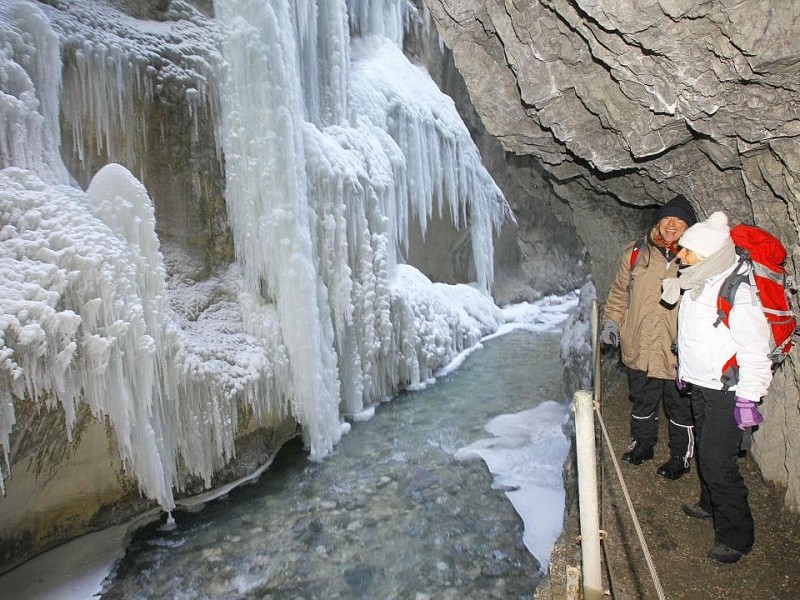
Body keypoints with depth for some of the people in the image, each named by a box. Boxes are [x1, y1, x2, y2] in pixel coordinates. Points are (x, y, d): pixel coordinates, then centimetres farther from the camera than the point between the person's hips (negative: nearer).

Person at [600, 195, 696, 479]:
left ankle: (681, 455, 35)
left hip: (679, 353, -2)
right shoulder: (636, 253, 1)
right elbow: (620, 291, 11)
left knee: (681, 408, 15)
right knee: (642, 402, 21)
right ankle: (643, 443, 43)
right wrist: (612, 320, 2)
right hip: (639, 347, 2)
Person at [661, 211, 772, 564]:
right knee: (706, 452, 22)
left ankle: (736, 536, 11)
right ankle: (711, 505, 43)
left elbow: (755, 351, -22)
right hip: (700, 386, 9)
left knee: (717, 462, -6)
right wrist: (684, 368, 24)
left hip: (727, 392, -8)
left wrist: (747, 398, -20)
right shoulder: (698, 282, 3)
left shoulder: (740, 292, -24)